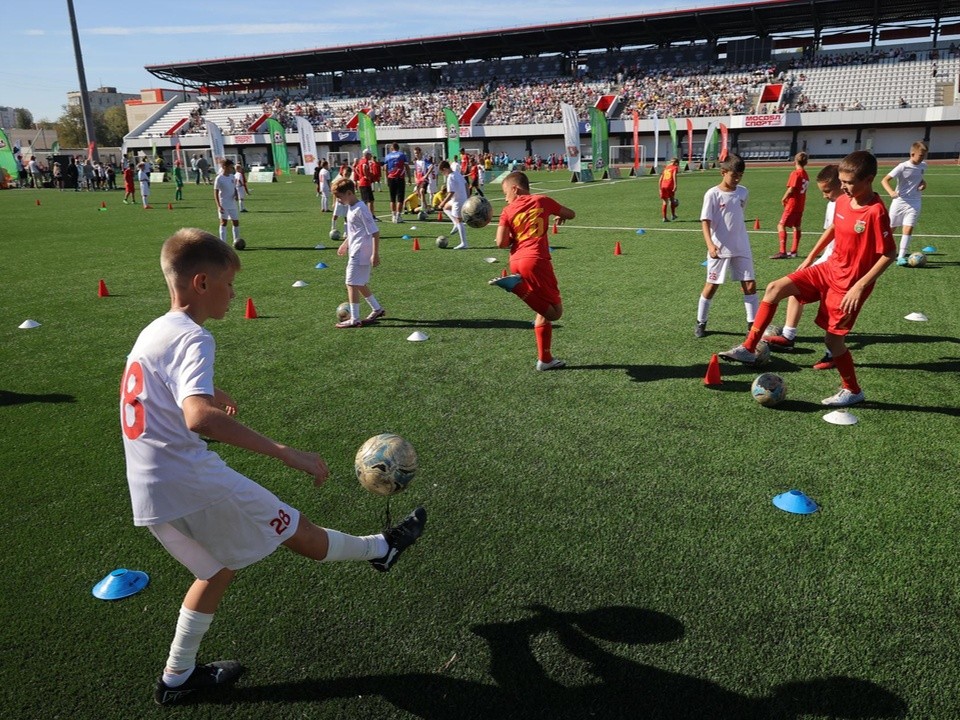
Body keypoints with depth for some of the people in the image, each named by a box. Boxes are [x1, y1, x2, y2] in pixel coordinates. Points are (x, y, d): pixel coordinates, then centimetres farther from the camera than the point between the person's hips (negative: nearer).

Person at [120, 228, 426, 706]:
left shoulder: (152, 332, 11)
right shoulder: (191, 338, -19)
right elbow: (199, 418, -35)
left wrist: (214, 393, 45)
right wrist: (286, 453, -36)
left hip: (151, 493, 10)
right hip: (194, 484, -10)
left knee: (219, 566, 25)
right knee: (297, 531, 9)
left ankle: (178, 678, 36)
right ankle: (380, 549, 30)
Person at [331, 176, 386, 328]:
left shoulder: (360, 209, -18)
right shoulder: (351, 207, 11)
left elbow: (375, 232, -20)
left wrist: (375, 254, -22)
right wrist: (345, 244, 31)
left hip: (360, 253, -10)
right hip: (356, 252, 10)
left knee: (352, 284, -7)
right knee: (359, 284, 17)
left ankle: (354, 319, -2)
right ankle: (377, 309, 30)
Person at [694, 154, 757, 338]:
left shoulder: (743, 192, 4)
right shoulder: (712, 194, -11)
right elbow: (705, 221, -16)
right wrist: (710, 244, -29)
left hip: (741, 248, 4)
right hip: (719, 249, -4)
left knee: (750, 284, 0)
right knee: (711, 286, 5)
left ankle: (753, 324, 8)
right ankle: (701, 323, 20)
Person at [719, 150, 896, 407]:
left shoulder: (876, 212, -23)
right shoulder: (842, 201, -1)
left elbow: (889, 255, -20)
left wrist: (860, 286, -24)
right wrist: (810, 257, 22)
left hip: (850, 284, -7)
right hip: (829, 269, 7)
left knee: (833, 338, -1)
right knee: (774, 288, -4)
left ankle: (853, 391, 23)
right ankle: (749, 349, -1)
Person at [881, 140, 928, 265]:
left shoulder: (923, 166, 4)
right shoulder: (903, 167, -13)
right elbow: (884, 180, -20)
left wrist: (923, 183, 4)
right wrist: (891, 192, -37)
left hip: (914, 203, 3)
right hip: (899, 201, -3)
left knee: (908, 228, -10)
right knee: (890, 228, 8)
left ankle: (901, 256, -10)